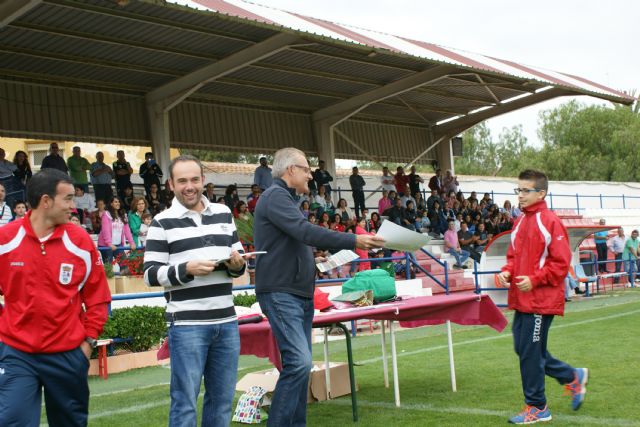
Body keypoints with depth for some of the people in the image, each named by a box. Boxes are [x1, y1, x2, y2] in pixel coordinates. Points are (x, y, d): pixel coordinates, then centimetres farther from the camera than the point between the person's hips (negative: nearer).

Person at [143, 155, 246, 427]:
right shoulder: (162, 222, -2)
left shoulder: (224, 214, 13)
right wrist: (186, 269, -20)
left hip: (226, 322, 5)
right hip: (187, 325, -5)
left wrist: (237, 265, -5)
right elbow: (151, 274, -5)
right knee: (185, 401, 0)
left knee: (222, 398, 13)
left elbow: (239, 260, 19)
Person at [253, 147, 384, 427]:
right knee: (299, 362, -18)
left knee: (300, 363, 9)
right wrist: (353, 241, -26)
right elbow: (305, 231, -25)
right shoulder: (275, 196, -12)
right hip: (280, 293, -10)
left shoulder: (285, 198, 20)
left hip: (299, 293, 10)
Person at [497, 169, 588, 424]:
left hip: (540, 300, -8)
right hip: (521, 300, 9)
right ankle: (573, 377, 31)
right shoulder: (520, 221, 12)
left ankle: (536, 408, 14)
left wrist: (534, 280, -20)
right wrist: (507, 271, 2)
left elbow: (561, 262, -14)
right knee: (523, 349, 14)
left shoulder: (550, 222, -12)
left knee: (530, 353, -2)